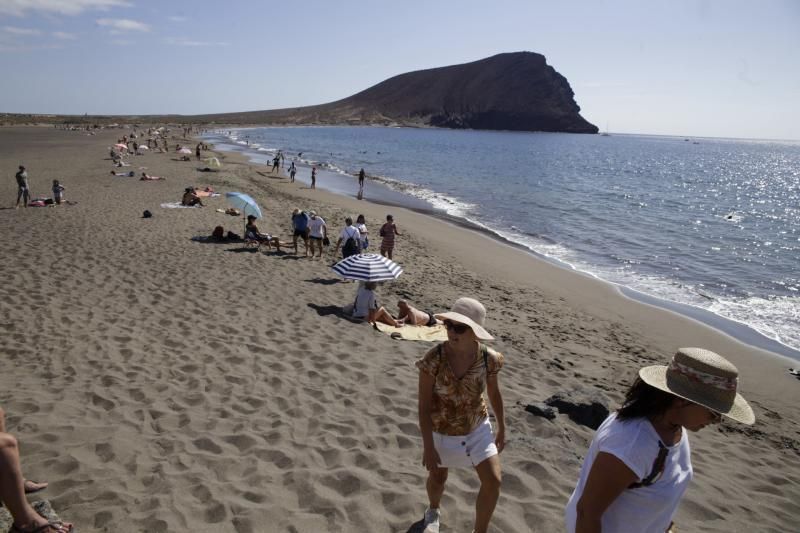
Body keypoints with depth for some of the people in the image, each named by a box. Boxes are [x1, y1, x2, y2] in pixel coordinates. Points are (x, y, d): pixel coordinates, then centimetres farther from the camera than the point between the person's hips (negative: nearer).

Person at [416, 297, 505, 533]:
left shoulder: (489, 358, -21)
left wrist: (502, 429, 8)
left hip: (478, 429, 2)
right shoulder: (433, 359, -28)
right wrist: (428, 447, -19)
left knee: (493, 481, 0)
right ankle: (433, 511, 56)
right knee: (438, 478, 20)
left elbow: (494, 394, -2)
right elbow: (424, 406, -20)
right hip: (441, 432, -1)